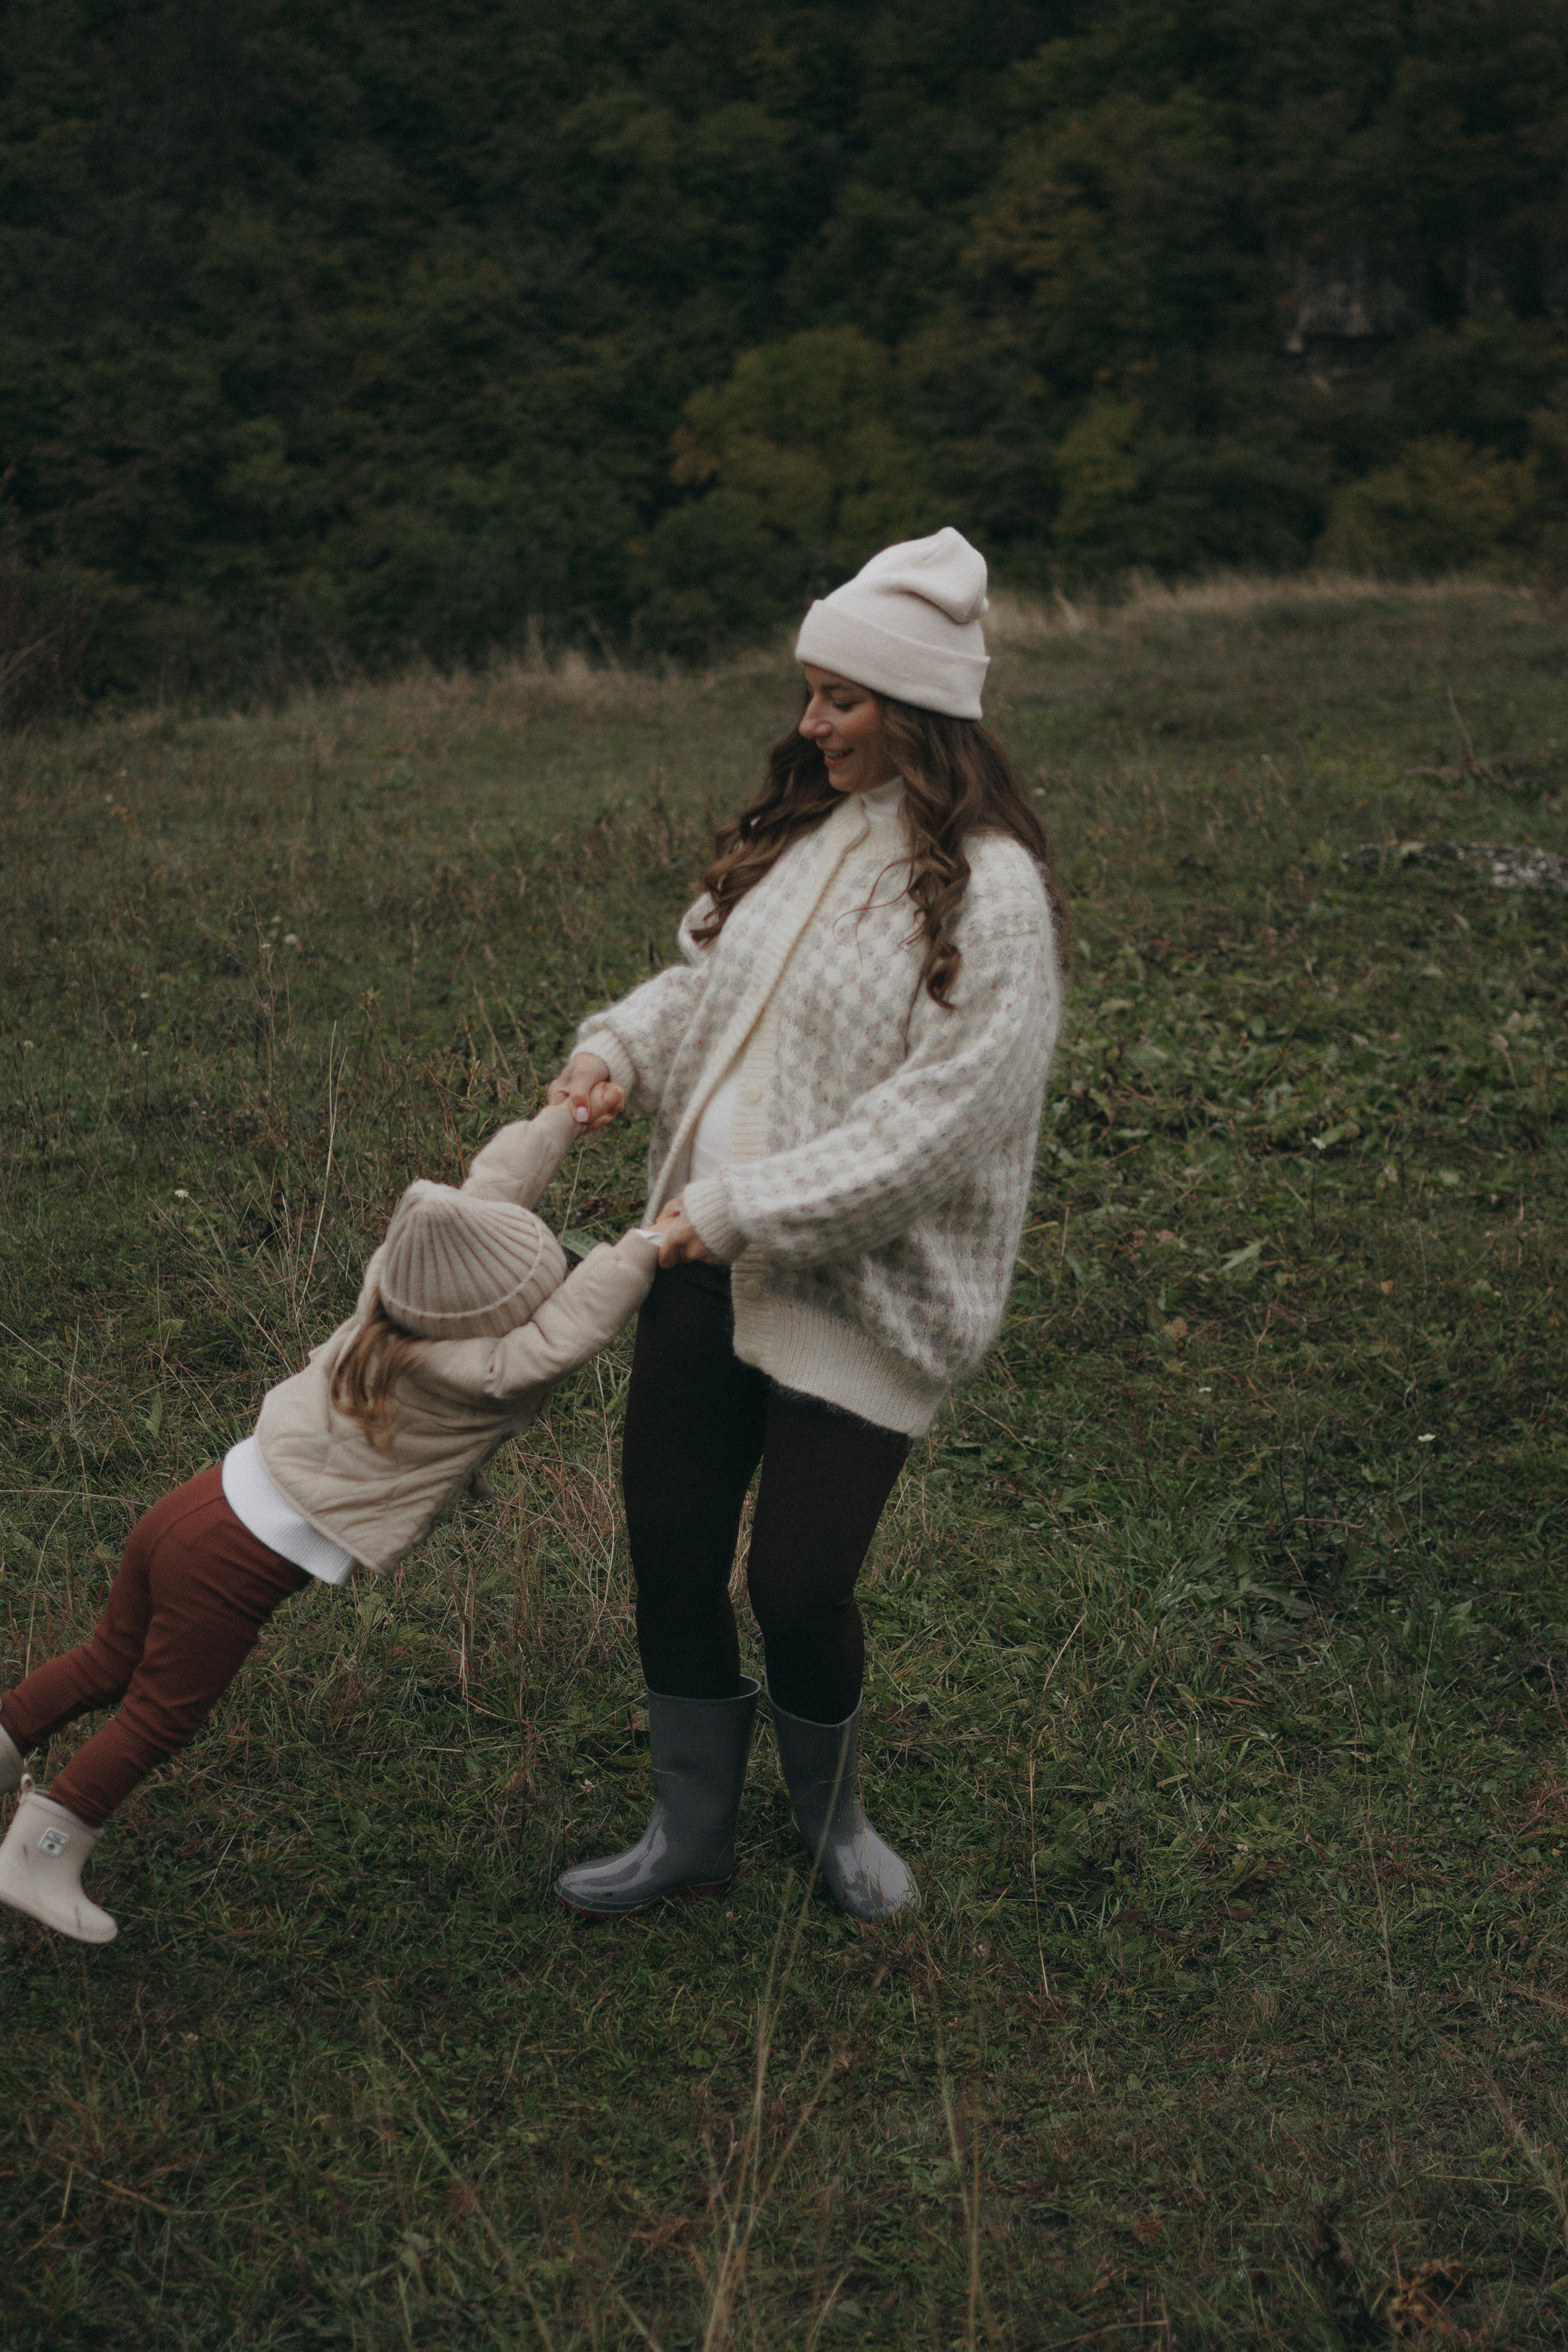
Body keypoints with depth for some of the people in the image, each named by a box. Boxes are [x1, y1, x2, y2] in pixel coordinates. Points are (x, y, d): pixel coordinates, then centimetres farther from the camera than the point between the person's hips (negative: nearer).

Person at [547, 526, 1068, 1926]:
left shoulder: (989, 891, -15)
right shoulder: (804, 829, 7)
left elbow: (935, 1122, -20)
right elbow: (711, 973, 19)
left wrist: (744, 1208, -21)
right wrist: (621, 1042, -1)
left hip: (856, 1292, -6)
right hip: (707, 1256, 7)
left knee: (798, 1584, 1)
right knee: (669, 1549, 11)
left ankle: (832, 1817, 33)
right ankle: (691, 1829, 33)